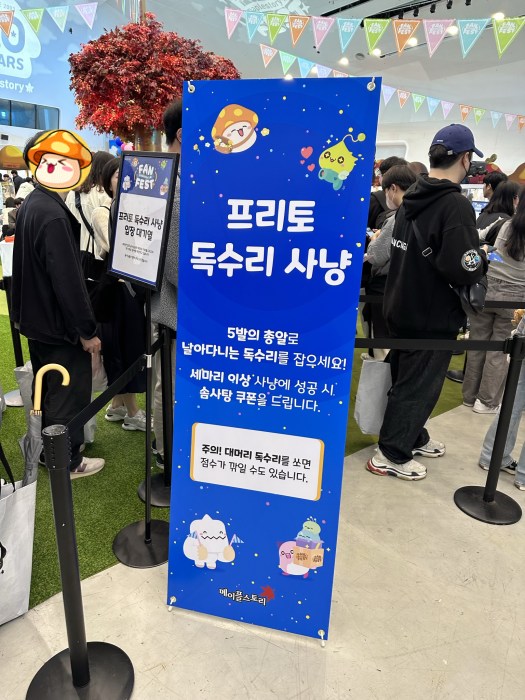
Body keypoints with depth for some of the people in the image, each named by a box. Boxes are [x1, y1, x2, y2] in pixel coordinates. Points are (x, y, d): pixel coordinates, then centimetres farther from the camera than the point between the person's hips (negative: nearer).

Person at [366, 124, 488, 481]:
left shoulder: (413, 197, 5)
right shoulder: (456, 204, -20)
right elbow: (461, 268, -29)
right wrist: (482, 259, -7)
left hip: (402, 307, 8)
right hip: (432, 315, -8)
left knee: (408, 378, 20)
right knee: (419, 385, 5)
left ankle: (413, 437, 39)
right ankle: (392, 455, 17)